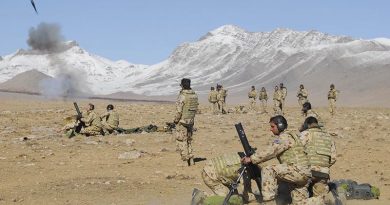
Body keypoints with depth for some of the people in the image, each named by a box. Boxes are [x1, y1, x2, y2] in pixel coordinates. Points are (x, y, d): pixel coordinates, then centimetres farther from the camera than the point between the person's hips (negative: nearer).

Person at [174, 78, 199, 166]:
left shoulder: (182, 96, -18)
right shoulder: (195, 95, 3)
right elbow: (196, 108, 9)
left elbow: (179, 110, -18)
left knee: (181, 141, 1)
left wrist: (176, 120, -5)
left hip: (182, 121, -7)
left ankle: (185, 160, -2)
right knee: (189, 140, 17)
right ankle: (191, 159, 15)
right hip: (191, 121, 7)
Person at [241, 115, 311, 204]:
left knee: (268, 170, -18)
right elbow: (272, 152, 21)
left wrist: (251, 159, -13)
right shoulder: (287, 136, 22)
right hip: (303, 174, 10)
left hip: (298, 170, -10)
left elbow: (270, 151, -17)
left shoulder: (285, 136, -9)